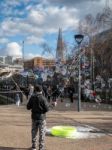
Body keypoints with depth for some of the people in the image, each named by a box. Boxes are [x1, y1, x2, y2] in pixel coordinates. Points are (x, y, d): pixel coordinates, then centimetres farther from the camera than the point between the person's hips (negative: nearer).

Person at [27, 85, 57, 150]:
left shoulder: (32, 97, -2)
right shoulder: (43, 98, -14)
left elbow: (28, 107, 3)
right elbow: (47, 109, -14)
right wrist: (52, 105, 2)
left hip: (34, 117, 4)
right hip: (41, 117, -4)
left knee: (34, 131, 15)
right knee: (42, 132, 5)